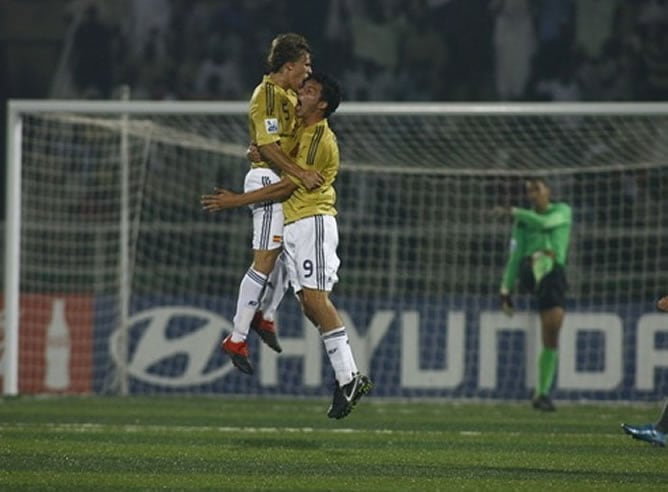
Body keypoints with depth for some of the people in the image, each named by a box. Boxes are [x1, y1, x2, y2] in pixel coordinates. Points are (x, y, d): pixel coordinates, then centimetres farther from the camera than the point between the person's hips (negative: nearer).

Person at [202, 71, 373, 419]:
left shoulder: (320, 139, -11)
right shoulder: (303, 133, 19)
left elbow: (287, 186, -13)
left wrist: (236, 201, -10)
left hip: (313, 222, -9)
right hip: (293, 226, 9)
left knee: (315, 297, -18)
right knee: (309, 303, 1)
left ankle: (348, 377, -20)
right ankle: (347, 377, 0)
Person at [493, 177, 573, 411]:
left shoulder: (563, 211, 13)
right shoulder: (522, 222, 17)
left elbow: (544, 223, -9)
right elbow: (514, 258, 16)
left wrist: (512, 212, -3)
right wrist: (505, 291, 10)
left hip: (555, 276, 0)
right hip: (529, 271, 0)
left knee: (551, 338, -6)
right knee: (543, 258, -38)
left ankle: (542, 394, 3)